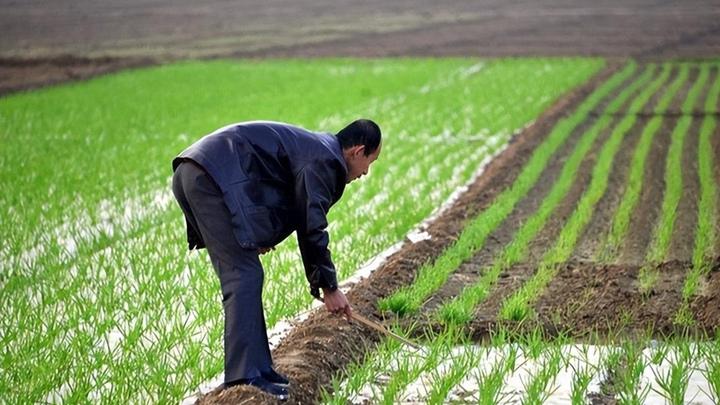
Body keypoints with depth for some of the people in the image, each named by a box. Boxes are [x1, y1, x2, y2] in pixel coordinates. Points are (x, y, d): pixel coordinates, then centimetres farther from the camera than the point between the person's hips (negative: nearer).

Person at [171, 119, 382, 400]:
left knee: (239, 275, 13)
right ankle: (244, 377, -13)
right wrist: (329, 287, 1)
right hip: (214, 176, -11)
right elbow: (312, 228, -6)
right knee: (245, 275, -10)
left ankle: (258, 369, 16)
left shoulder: (313, 146, 24)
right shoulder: (324, 159, -6)